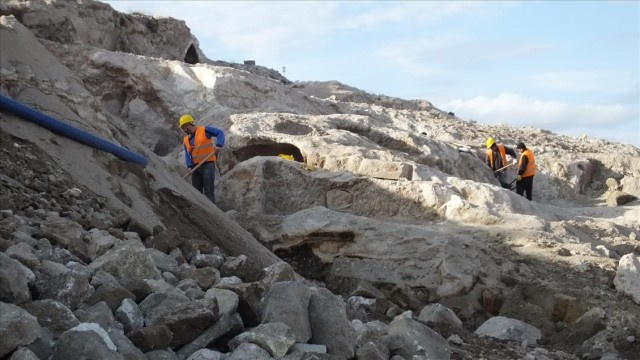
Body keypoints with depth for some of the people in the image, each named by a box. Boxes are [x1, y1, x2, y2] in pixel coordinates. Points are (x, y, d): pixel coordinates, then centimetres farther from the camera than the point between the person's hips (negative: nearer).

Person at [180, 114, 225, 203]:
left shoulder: (204, 130, -1)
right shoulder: (186, 140, 15)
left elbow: (220, 133, -4)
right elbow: (187, 155, 8)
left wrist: (218, 145, -21)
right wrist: (189, 167, -10)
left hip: (208, 164, -6)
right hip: (196, 167, 6)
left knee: (208, 192, -11)